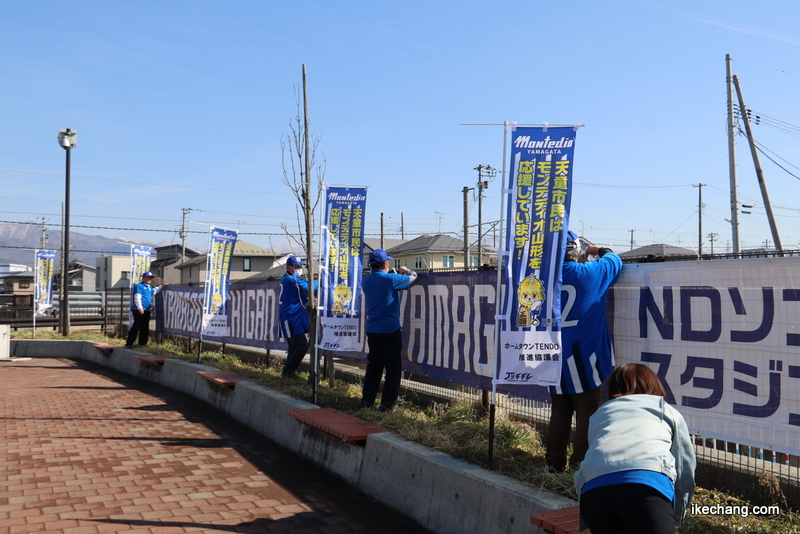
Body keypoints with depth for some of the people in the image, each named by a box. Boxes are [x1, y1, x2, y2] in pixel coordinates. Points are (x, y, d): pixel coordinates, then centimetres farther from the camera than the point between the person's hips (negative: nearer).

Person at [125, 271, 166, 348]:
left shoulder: (150, 288, 21)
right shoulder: (139, 286, -6)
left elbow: (155, 291, 43)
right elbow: (137, 297, -15)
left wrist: (161, 286, 34)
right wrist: (140, 308, -23)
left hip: (147, 311, 9)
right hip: (139, 310, -9)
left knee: (145, 328, 12)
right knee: (136, 326, -13)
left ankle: (142, 343, 19)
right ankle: (129, 344, -13)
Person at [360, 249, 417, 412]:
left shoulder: (366, 281, 6)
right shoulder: (390, 279, -12)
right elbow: (413, 277, 1)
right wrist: (406, 270, 24)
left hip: (372, 330, 6)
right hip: (390, 331, -6)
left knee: (374, 366, 15)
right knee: (393, 368, 1)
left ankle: (367, 400, 17)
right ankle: (387, 404, 1)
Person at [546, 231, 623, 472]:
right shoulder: (588, 273, -9)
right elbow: (614, 260, 9)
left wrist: (582, 261, 26)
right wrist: (600, 251, 27)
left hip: (555, 359, 5)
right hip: (584, 357, -5)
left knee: (559, 414, 14)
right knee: (587, 414, 3)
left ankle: (554, 463, 21)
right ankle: (582, 464, 5)